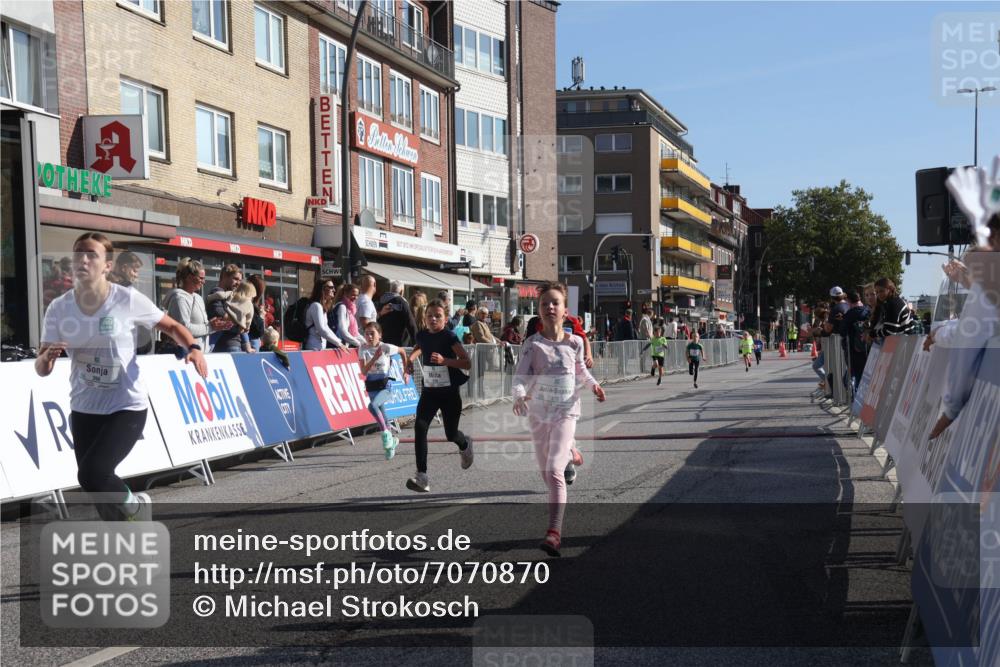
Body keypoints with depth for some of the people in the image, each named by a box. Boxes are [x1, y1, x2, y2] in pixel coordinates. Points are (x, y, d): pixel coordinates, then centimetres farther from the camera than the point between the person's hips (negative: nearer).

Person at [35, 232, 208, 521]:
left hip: (128, 407, -4)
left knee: (92, 474, -21)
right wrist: (47, 356, -24)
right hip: (83, 410, 4)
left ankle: (136, 506, 10)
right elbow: (42, 369, 0)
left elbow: (172, 326, 3)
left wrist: (193, 348, -17)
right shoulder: (58, 309, -3)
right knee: (95, 486, 8)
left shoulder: (129, 300, -11)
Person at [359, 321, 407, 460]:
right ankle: (392, 441, 35)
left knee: (372, 406, -31)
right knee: (382, 417, 12)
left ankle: (386, 433, -13)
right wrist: (375, 357, -23)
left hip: (385, 385, -4)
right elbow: (364, 371, -12)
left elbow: (402, 352, 10)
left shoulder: (386, 348, -10)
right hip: (371, 386, 4)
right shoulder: (363, 349, -5)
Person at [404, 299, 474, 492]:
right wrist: (411, 358, 6)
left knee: (451, 434, 7)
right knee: (420, 427, -17)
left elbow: (467, 363, -17)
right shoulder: (422, 335, 0)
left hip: (449, 392, -3)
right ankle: (422, 476, -17)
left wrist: (444, 360, -29)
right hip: (429, 391, 3)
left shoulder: (449, 337, -14)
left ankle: (465, 444, 47)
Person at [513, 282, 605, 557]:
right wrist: (520, 395, -36)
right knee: (546, 471, 15)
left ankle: (554, 532, -23)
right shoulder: (532, 343, -6)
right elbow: (521, 374, -16)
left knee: (554, 471, -18)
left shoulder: (574, 343, -1)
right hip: (538, 413, 2)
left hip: (565, 412, -2)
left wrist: (593, 384, 3)